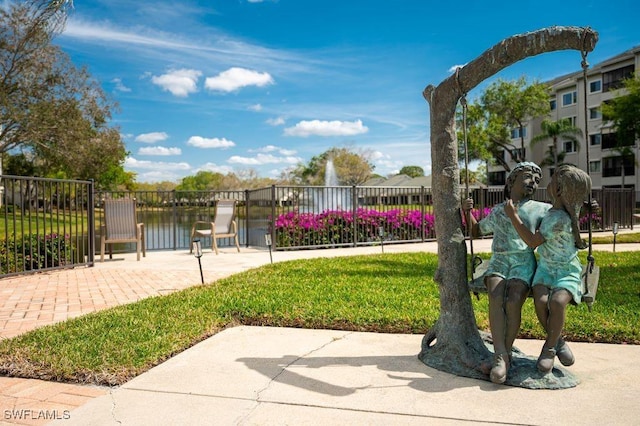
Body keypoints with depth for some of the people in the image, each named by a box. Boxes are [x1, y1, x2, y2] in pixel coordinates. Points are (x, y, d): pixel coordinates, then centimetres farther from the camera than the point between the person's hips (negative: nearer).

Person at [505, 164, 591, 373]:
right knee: (541, 301, -21)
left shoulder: (559, 218, -24)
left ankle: (549, 347, -10)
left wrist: (513, 216, -15)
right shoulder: (556, 209, 2)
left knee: (557, 301, -32)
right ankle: (558, 343, -1)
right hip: (546, 268, 7)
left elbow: (533, 241, -19)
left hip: (567, 271, -7)